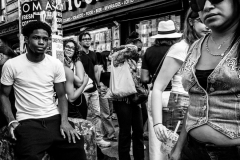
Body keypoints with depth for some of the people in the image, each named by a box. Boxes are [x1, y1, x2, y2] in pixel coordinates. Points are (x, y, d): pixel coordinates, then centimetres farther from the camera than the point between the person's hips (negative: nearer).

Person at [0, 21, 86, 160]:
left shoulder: (56, 64, 2)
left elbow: (61, 96, 6)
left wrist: (64, 121, -9)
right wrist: (11, 121, -7)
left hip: (54, 118, 2)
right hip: (28, 122, -2)